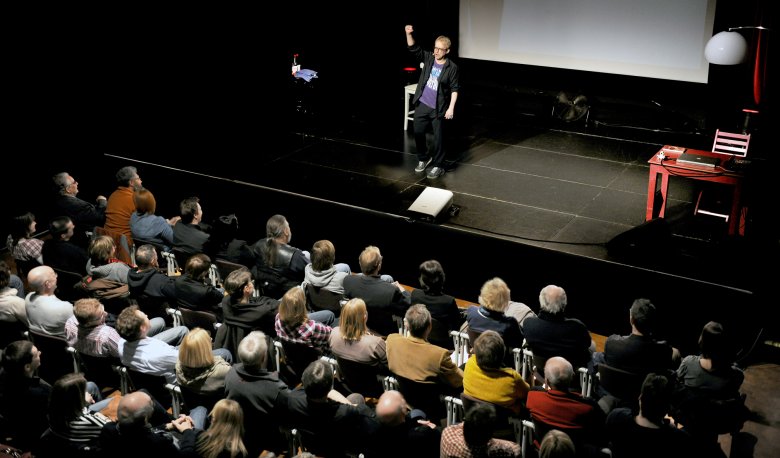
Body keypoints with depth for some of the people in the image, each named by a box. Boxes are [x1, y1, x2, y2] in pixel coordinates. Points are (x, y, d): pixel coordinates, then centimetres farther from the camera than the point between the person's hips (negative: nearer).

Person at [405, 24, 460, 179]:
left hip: (438, 108, -4)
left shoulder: (452, 67, -11)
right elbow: (413, 48, -9)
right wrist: (409, 34, -26)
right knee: (418, 133, 14)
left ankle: (438, 166, 18)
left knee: (438, 137, 4)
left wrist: (451, 108, -13)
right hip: (421, 104, 4)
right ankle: (424, 158, 37)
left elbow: (455, 89, -8)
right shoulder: (428, 58, 0)